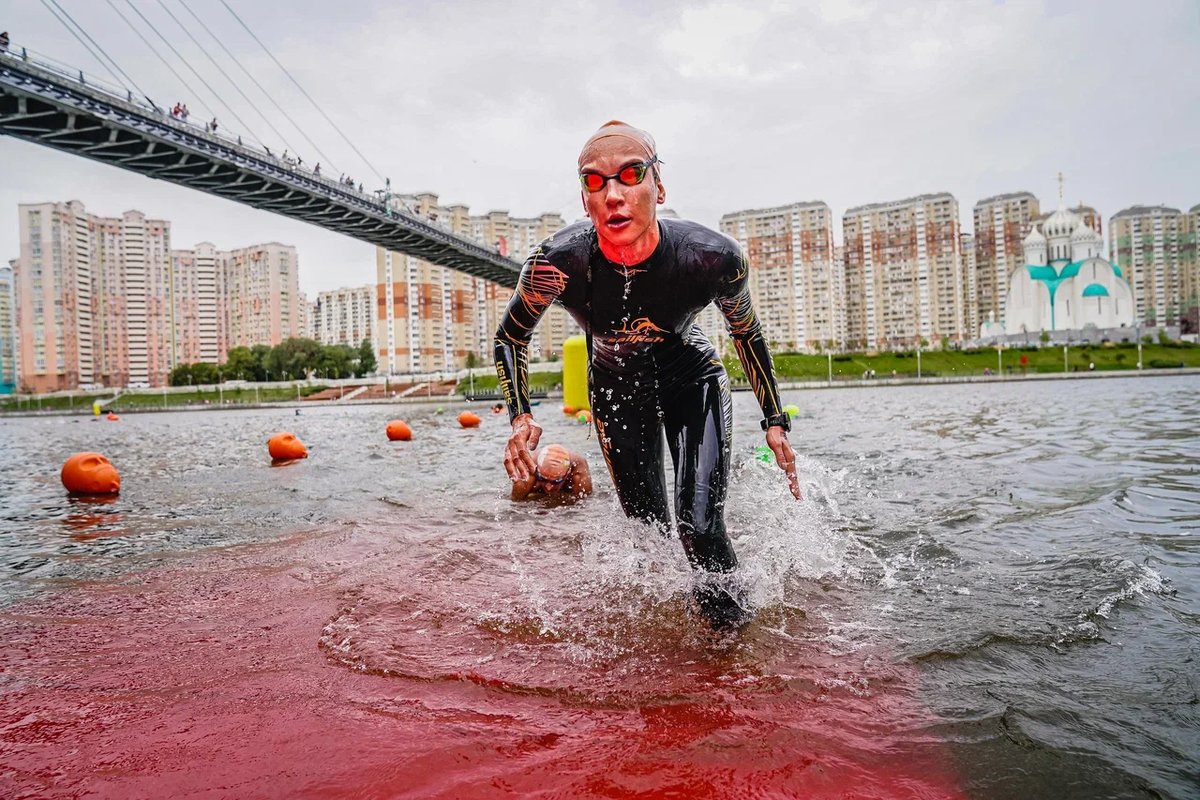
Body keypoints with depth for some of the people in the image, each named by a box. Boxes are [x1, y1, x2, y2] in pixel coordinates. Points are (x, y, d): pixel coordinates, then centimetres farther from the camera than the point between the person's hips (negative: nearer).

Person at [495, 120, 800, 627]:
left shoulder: (714, 257, -30)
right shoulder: (557, 263, -30)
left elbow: (746, 332, -7)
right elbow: (510, 339, -10)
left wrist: (775, 420, -4)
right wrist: (520, 417, -24)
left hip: (693, 381, -1)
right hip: (616, 390, 1)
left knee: (700, 529, -13)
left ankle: (731, 624, 19)